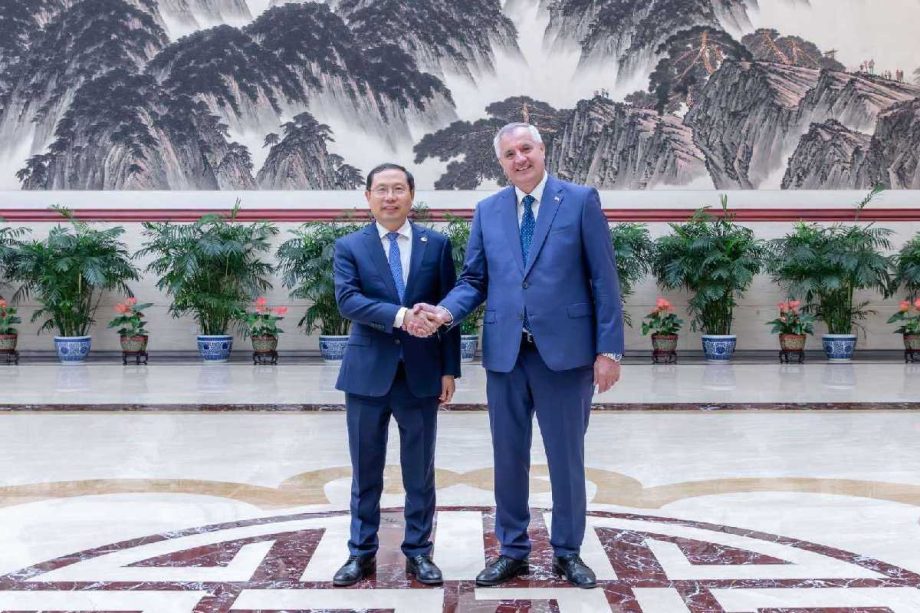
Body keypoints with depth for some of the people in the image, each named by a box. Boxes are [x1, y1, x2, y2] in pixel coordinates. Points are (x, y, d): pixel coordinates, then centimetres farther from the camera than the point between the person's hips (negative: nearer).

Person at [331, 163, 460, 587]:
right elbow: (347, 300, -13)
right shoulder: (349, 247, 2)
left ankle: (418, 552, 21)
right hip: (368, 372, 0)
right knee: (365, 471, 9)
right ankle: (362, 553, 21)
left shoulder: (437, 244, 5)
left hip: (421, 373, 1)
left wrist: (450, 369, -1)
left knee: (420, 471, 8)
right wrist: (400, 316, -26)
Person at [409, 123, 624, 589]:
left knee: (566, 458, 8)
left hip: (564, 351, -3)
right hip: (505, 352, 3)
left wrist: (609, 349, -8)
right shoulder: (487, 211, 9)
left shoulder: (581, 200, -1)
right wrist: (446, 311, -11)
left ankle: (567, 552, 25)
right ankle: (512, 551, 26)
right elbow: (474, 280, 10)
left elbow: (604, 279, -4)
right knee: (509, 458, 11)